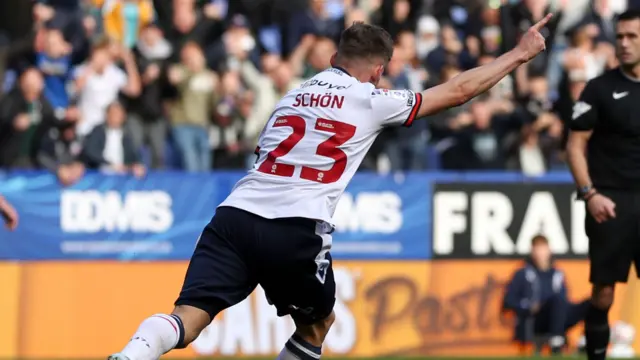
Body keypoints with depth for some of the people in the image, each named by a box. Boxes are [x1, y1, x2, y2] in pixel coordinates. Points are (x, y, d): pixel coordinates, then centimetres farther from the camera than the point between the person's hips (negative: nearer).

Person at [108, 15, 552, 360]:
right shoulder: (371, 101, 13)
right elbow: (458, 90, 21)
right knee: (318, 324, 23)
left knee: (189, 317, -13)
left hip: (236, 212, 4)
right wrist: (519, 55, 33)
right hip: (296, 230, -3)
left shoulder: (294, 95, 27)